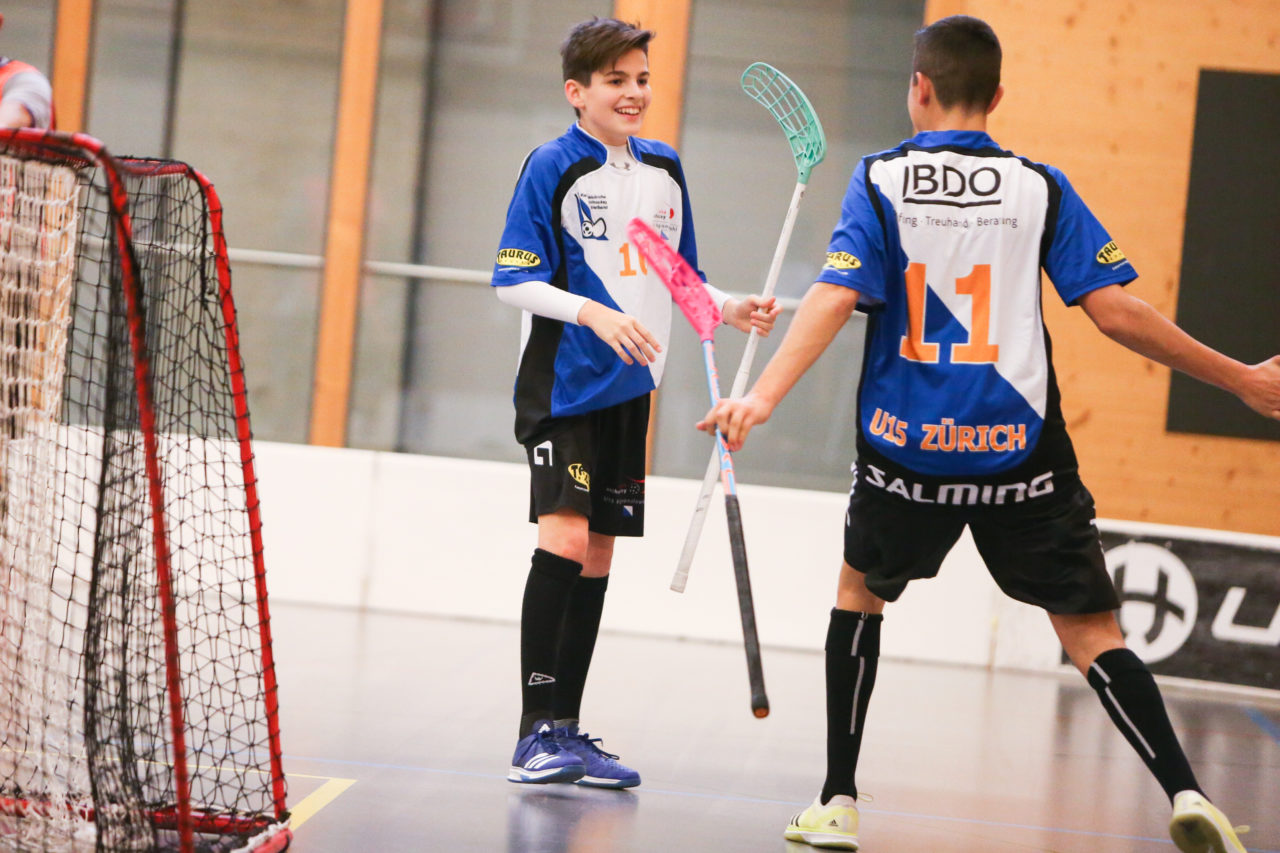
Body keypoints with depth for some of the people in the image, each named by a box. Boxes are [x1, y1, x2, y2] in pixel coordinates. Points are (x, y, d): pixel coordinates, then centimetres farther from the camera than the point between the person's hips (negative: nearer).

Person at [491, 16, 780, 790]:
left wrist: (731, 309, 0)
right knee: (564, 536, -18)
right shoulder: (553, 168, -7)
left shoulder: (666, 171, 10)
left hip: (630, 387, 6)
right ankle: (537, 730, -14)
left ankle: (566, 734, 14)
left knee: (598, 553, 8)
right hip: (561, 382, -6)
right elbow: (515, 281, -10)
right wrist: (594, 312, -23)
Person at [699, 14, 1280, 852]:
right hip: (1019, 454, 0)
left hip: (907, 446, 0)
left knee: (861, 591, 24)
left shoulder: (882, 179, 0)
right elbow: (1117, 311, -4)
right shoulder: (1040, 188, 1)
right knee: (1091, 630, 4)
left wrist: (763, 395, -20)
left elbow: (834, 297, -14)